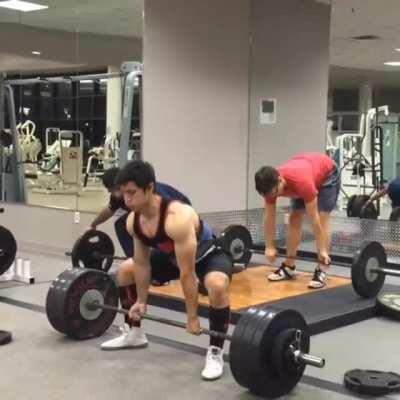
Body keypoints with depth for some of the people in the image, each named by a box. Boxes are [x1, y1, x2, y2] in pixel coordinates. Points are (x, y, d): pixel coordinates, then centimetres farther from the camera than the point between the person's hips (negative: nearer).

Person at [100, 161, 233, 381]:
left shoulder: (177, 218, -40)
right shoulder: (133, 220, -17)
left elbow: (187, 273, -36)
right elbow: (142, 263, -2)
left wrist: (192, 318, -30)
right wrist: (141, 301, 2)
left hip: (209, 255, -8)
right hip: (173, 255, 8)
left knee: (217, 286, -40)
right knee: (124, 271, 8)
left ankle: (215, 353, -22)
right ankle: (133, 333, 22)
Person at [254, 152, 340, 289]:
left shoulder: (302, 183, -45)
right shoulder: (271, 183, -26)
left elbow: (314, 219, -37)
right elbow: (269, 217, -14)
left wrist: (322, 250, -32)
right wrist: (269, 247, -10)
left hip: (327, 174, -6)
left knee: (322, 220, -17)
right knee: (294, 220, -1)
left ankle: (321, 270, -16)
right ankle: (288, 267, 5)